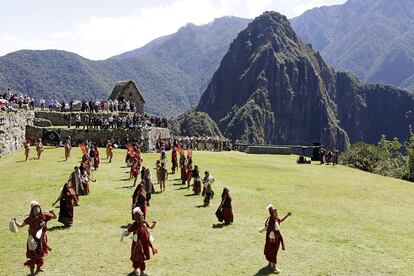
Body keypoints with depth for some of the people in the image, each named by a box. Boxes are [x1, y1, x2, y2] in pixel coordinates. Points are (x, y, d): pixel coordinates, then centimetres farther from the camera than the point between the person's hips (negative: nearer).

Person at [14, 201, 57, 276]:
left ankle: (38, 268, 38)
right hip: (33, 239, -2)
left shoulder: (44, 215, -6)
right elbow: (21, 225, 4)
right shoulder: (30, 218, -6)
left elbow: (54, 217, 2)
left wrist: (53, 213, -18)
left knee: (40, 254, 16)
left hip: (41, 238, 2)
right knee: (33, 255, -1)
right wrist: (15, 222, -12)